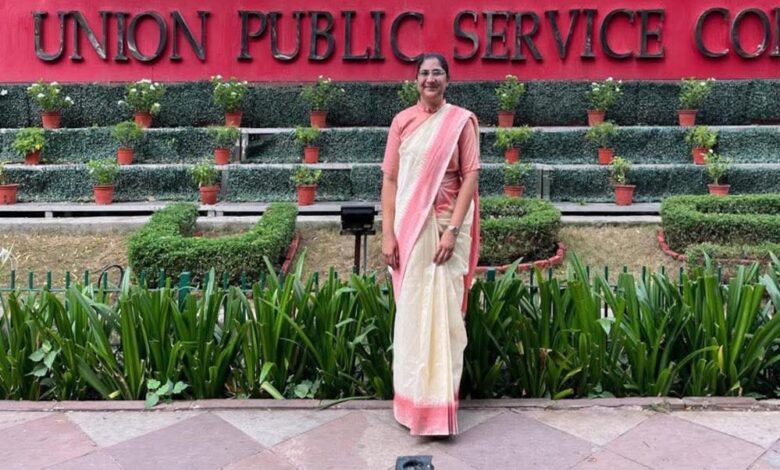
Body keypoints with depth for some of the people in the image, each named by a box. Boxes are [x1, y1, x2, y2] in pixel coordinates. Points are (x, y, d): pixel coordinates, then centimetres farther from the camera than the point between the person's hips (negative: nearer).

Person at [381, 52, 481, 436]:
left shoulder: (462, 121, 0)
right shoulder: (402, 121, 7)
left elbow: (470, 176, -5)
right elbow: (390, 178, 4)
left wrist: (453, 230, -15)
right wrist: (388, 232, -3)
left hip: (446, 225, -2)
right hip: (409, 226, 3)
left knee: (443, 310, 0)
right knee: (410, 310, 9)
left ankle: (440, 402, 11)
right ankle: (413, 397, 25)